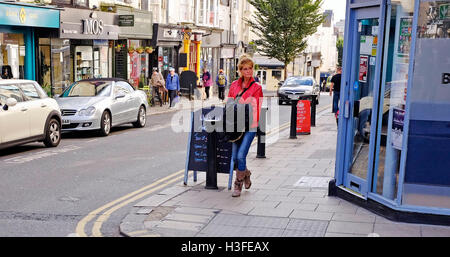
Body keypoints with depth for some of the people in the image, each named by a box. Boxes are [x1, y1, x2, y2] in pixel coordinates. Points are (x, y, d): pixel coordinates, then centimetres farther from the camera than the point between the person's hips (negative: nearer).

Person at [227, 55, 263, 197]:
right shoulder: (234, 85, 10)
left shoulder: (256, 87, -1)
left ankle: (238, 185, 2)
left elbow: (257, 107, -4)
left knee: (241, 156, -13)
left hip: (249, 126, -4)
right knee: (235, 157, 5)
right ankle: (246, 175, 34)